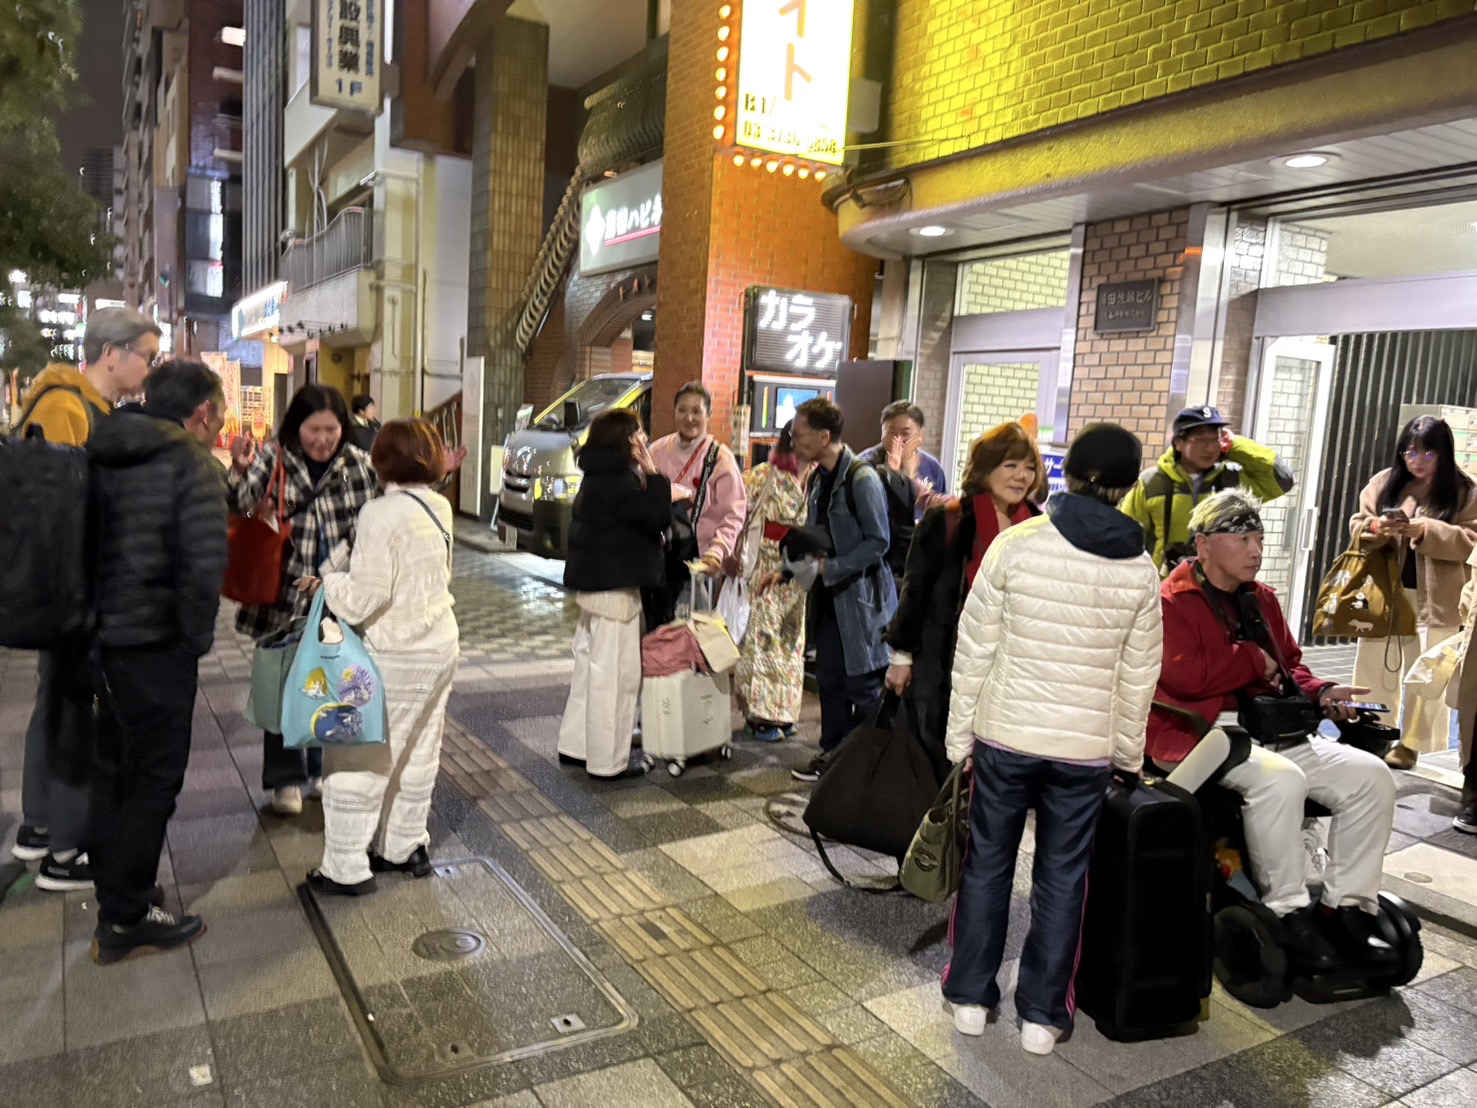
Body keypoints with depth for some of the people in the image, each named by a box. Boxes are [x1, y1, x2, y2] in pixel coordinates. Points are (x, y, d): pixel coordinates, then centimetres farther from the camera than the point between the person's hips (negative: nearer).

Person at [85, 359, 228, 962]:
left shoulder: (103, 455, 8)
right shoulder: (193, 465, -15)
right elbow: (205, 565, -23)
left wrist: (91, 622, 14)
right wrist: (197, 640, -11)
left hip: (102, 636, 8)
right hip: (155, 647, -8)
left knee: (112, 769, 20)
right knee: (155, 778, 4)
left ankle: (114, 895, 36)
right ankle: (126, 921, 12)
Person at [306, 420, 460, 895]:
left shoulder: (381, 514, -19)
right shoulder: (439, 507, 5)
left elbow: (362, 599, -20)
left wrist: (329, 577, -2)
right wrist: (348, 558, 5)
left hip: (395, 656, -8)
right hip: (441, 646, 8)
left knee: (355, 760, 4)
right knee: (417, 755, 18)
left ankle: (345, 869, 12)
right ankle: (404, 847, 31)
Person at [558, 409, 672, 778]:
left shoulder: (599, 476, 12)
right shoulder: (616, 482, -19)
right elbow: (658, 517, -23)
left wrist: (644, 478, 7)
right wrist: (653, 474, -13)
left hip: (595, 582, 10)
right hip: (615, 587, -10)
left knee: (590, 667, 18)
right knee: (615, 674, -3)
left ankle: (575, 745, 27)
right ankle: (607, 761, 4)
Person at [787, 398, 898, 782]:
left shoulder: (862, 479, -17)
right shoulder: (817, 479, 9)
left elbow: (877, 543, -18)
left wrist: (829, 567, -20)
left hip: (861, 595, -8)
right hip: (828, 595, 8)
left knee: (864, 686, 1)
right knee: (829, 679, 15)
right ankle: (834, 752, 29)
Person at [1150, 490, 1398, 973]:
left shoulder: (1262, 599, 17)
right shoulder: (1172, 602, -9)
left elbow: (1290, 664, 23)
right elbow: (1184, 676, -22)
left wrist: (1320, 693, 1)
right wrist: (1254, 661, -9)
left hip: (1270, 730, 9)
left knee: (1370, 775, -5)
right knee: (1280, 778, -35)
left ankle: (1345, 908, 1)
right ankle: (1288, 914, -19)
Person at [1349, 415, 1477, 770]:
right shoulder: (1383, 483, 6)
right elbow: (1357, 527, 7)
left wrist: (1426, 531, -22)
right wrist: (1376, 528, -15)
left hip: (1434, 601, -3)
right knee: (1374, 671, 9)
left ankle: (1412, 744, 13)